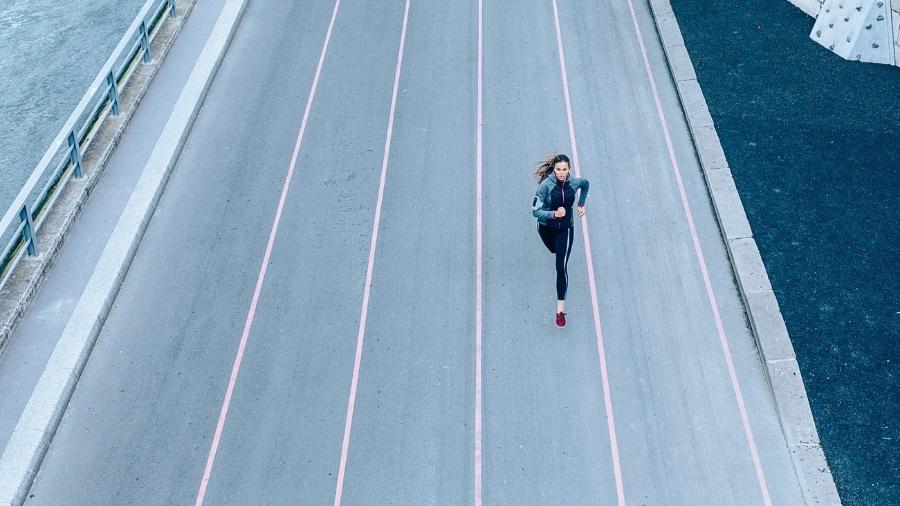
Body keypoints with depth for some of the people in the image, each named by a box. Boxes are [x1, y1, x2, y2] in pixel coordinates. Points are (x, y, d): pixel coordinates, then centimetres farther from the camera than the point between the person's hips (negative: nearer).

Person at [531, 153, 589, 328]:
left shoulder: (574, 182, -16)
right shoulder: (546, 185, -25)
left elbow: (586, 184, 10)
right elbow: (535, 211, -25)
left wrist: (581, 204, 12)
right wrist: (554, 214, -39)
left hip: (566, 229, 0)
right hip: (546, 228, 0)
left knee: (561, 267, -10)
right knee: (554, 250, 31)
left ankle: (560, 309, -7)